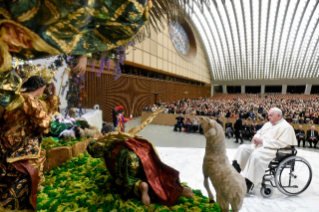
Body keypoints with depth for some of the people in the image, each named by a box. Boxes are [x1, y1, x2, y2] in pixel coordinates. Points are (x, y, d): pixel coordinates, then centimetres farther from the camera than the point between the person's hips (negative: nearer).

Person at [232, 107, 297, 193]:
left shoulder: (286, 127, -8)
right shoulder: (268, 124, 19)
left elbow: (282, 143, -19)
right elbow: (259, 132, 26)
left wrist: (262, 141, -19)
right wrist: (256, 137, 0)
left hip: (273, 150, -9)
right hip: (260, 146, 9)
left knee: (256, 155, -34)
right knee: (243, 148, -7)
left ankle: (248, 184, -25)